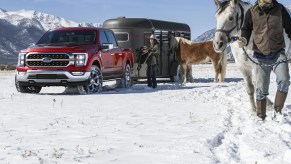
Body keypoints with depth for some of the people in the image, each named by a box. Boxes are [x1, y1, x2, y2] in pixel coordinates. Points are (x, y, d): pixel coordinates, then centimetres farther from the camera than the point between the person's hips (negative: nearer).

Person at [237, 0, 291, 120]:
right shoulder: (252, 12, -2)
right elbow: (246, 29, 8)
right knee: (261, 89, 3)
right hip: (261, 56, 0)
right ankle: (261, 116, 18)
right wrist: (244, 40, -13)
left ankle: (277, 111, -6)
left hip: (278, 53, 0)